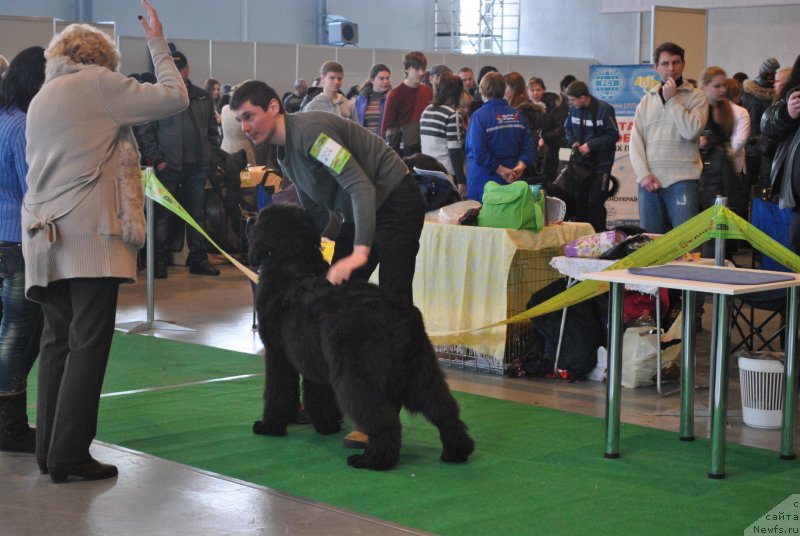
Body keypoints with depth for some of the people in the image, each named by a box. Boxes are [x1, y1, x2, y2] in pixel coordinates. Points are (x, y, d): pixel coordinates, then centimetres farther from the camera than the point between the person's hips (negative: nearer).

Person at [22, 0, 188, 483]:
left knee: (58, 341, 11)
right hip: (90, 235, -7)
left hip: (45, 235, 8)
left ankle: (49, 448, 13)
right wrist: (158, 44, 10)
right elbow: (175, 97, -2)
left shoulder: (41, 98, 21)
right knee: (89, 343, -6)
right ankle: (70, 456, -7)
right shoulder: (98, 83, -1)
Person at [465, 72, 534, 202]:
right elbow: (528, 147, -2)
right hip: (510, 181, 5)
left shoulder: (479, 116, -12)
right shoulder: (517, 116, 4)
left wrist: (500, 169, -12)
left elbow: (478, 152, -19)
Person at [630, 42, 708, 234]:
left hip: (682, 180, -4)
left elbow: (692, 131, -12)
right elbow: (636, 141, 9)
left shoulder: (697, 97, 4)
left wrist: (671, 99, -6)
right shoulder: (647, 100, 16)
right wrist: (644, 174, -5)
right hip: (649, 181, 4)